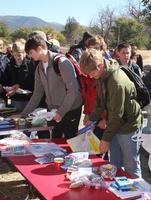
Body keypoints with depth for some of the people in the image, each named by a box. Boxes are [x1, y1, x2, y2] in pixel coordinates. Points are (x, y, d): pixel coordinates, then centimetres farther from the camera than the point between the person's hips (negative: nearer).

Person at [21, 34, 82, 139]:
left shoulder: (61, 62, -17)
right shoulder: (39, 67, 6)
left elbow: (73, 90, -20)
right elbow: (37, 94, 10)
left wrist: (61, 112, -18)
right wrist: (23, 115, 8)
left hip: (70, 110, -6)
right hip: (52, 111, 6)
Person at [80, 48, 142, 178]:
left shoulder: (117, 82, -28)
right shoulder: (102, 76, -1)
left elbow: (117, 114, -23)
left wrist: (106, 138, -16)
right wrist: (92, 119, 3)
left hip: (128, 127, -8)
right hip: (115, 124, 8)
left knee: (131, 168, 6)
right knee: (115, 166, 17)